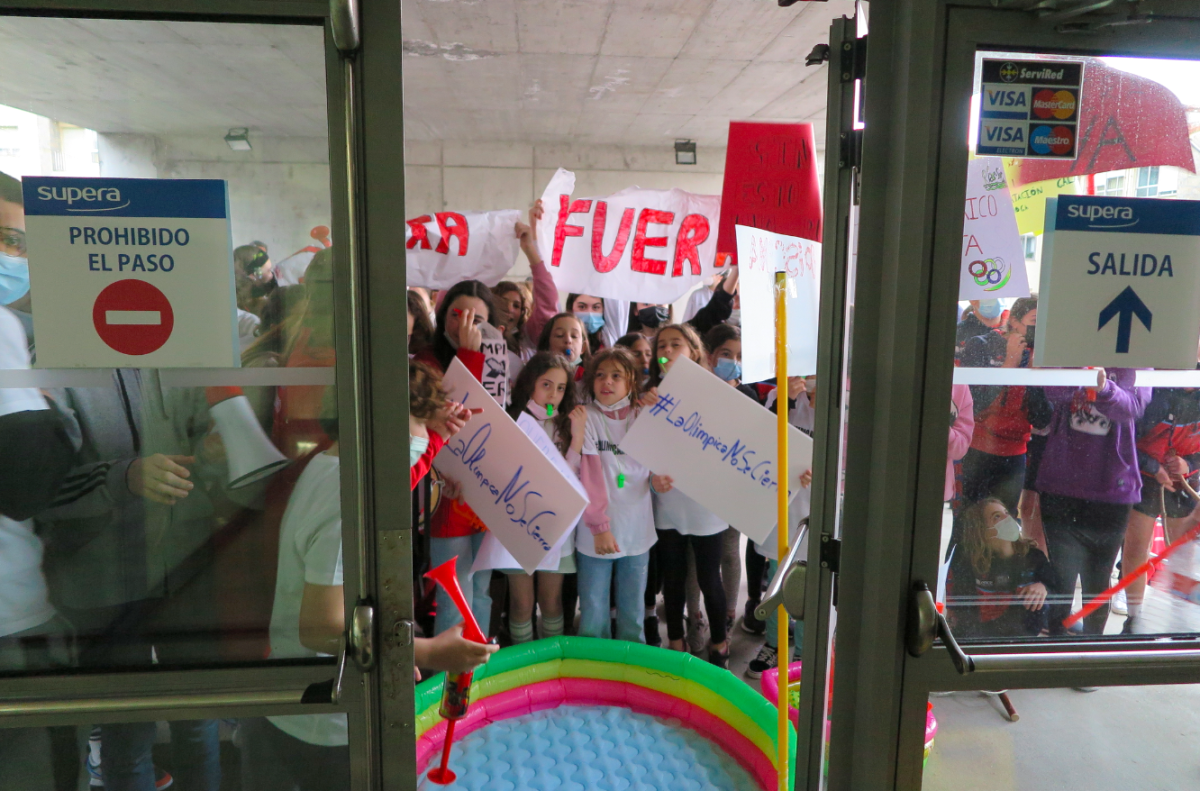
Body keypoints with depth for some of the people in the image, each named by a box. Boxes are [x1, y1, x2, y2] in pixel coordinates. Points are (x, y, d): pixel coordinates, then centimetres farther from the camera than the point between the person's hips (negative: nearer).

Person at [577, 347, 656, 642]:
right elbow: (589, 476, -11)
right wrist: (599, 526, -17)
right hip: (596, 532, -3)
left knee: (633, 613, 14)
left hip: (637, 531, 3)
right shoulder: (587, 418, -6)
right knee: (593, 616, 6)